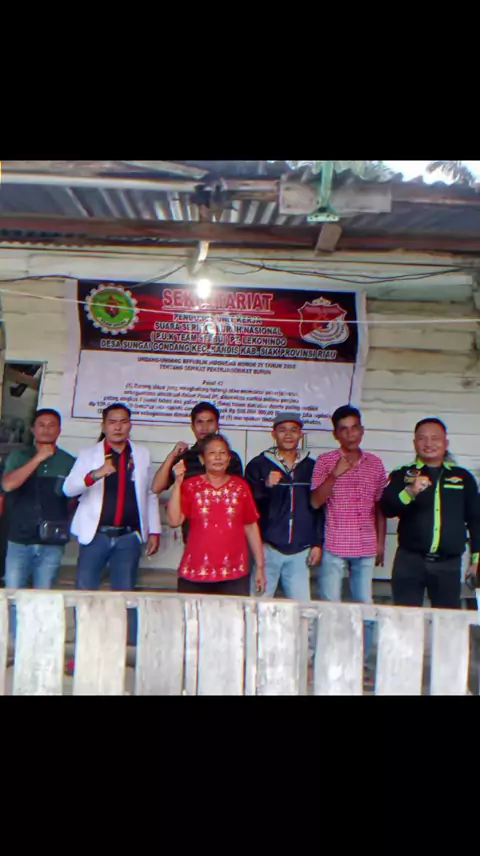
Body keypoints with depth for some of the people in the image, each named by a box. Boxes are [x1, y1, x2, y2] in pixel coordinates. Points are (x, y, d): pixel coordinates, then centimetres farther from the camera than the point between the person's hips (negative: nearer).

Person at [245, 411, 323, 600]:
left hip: (300, 551, 2)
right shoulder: (258, 465, 1)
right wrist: (265, 486, -19)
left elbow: (319, 508, 12)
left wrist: (318, 543, 8)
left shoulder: (311, 467, 9)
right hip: (267, 548, -2)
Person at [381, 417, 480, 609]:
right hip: (409, 561, -1)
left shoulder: (463, 477, 8)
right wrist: (410, 492, -26)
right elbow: (387, 508, -8)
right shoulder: (401, 475, 4)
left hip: (449, 565, 1)